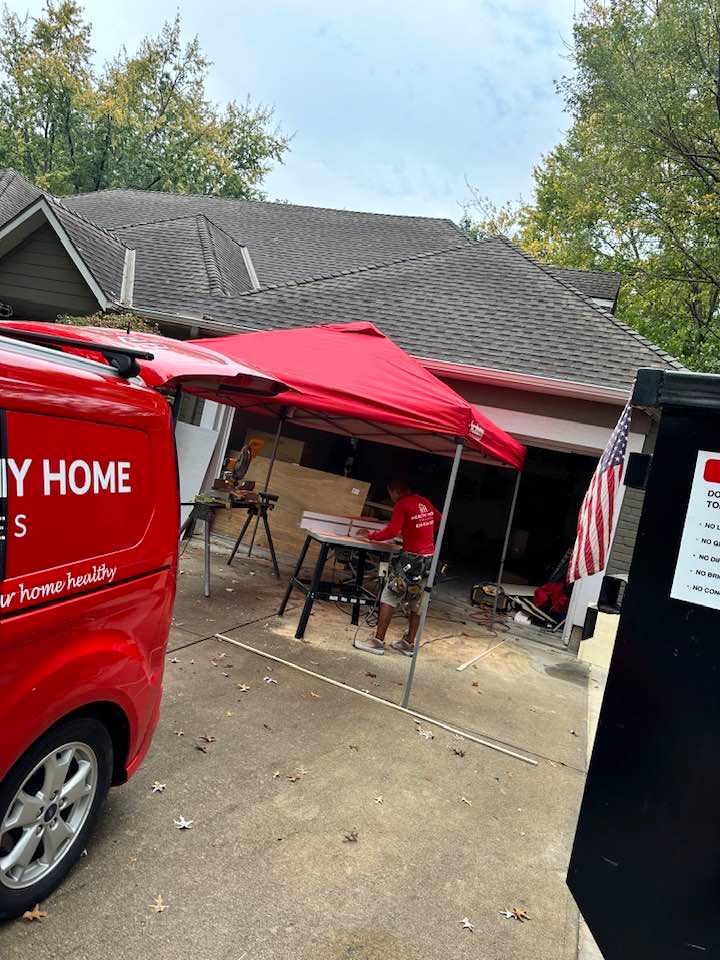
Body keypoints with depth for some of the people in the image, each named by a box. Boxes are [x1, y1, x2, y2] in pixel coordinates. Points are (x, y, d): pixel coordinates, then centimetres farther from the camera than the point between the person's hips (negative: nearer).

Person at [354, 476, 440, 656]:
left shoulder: (402, 505, -12)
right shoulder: (425, 502, 10)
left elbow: (392, 531, -19)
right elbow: (439, 521, 23)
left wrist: (371, 535, -5)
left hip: (412, 558, -8)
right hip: (428, 558, 8)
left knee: (389, 596, -1)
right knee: (415, 601, 14)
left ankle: (377, 641, -1)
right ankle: (409, 644, 20)